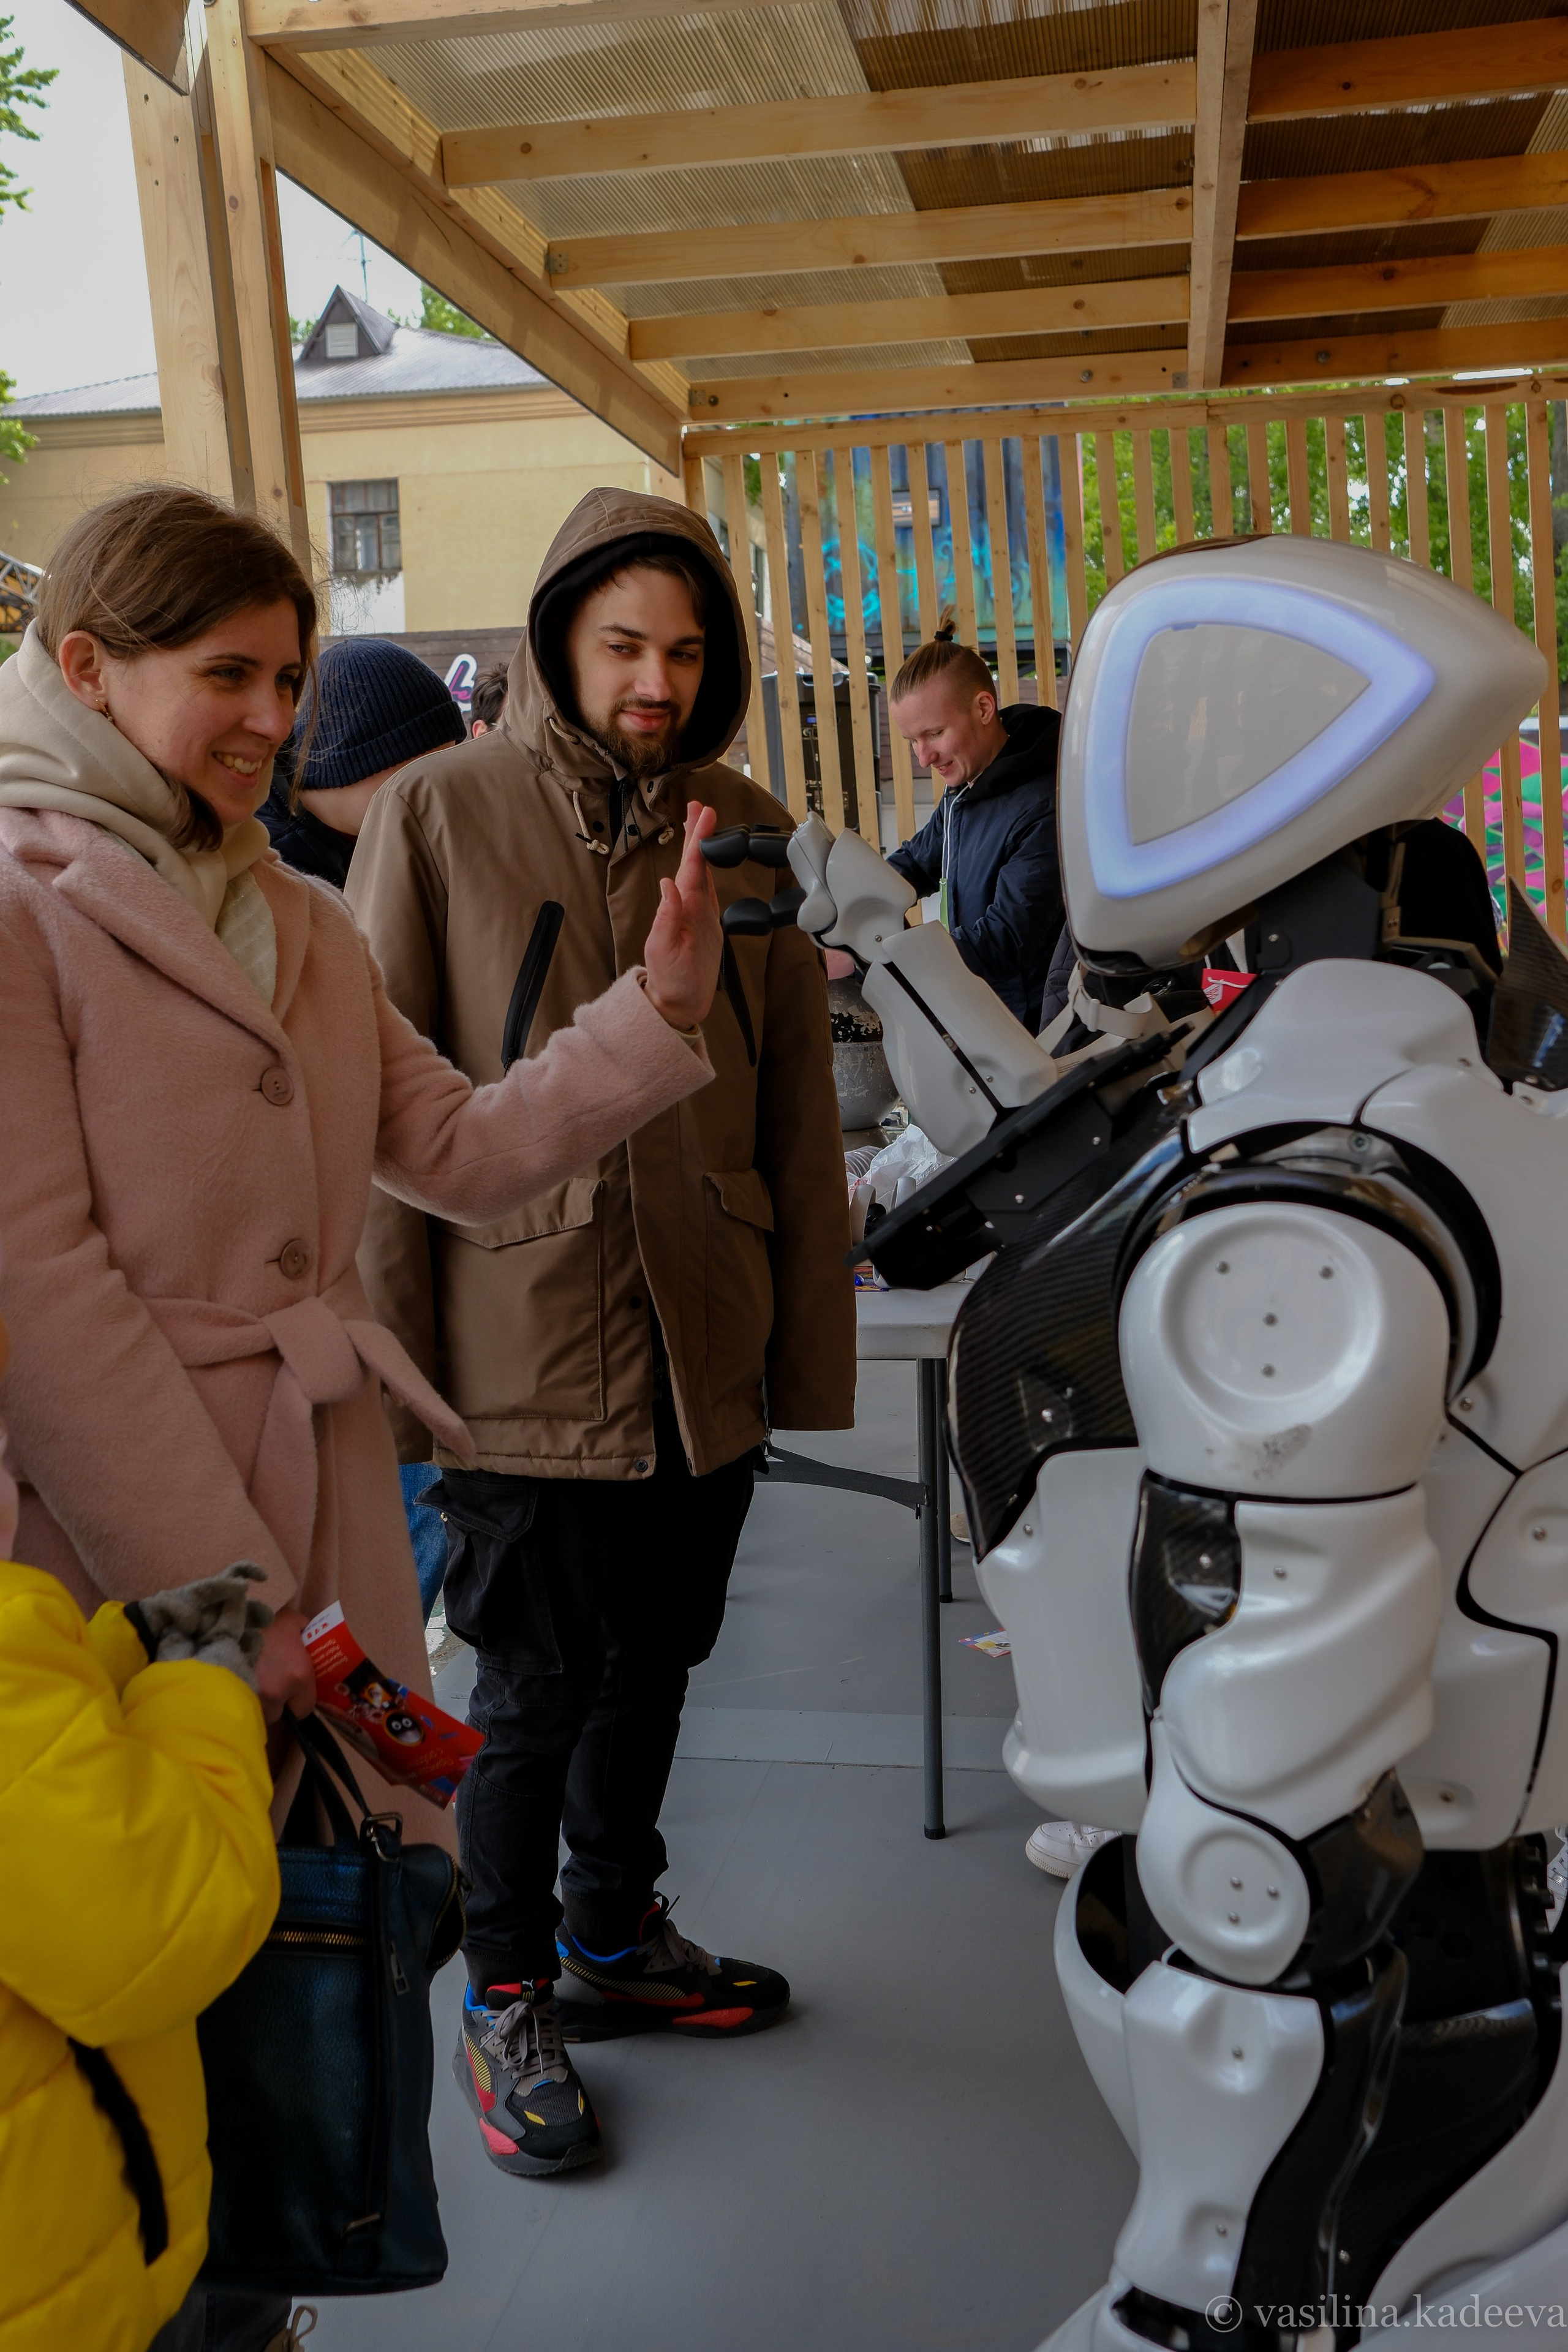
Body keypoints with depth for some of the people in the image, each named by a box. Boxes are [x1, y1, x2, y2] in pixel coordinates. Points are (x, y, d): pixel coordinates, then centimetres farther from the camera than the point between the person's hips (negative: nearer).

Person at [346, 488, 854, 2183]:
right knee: (538, 1682, 6)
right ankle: (503, 1999, 31)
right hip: (525, 1337, -4)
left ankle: (610, 1939, 41)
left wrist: (810, 1330, 4)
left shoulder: (748, 828, 5)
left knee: (654, 1660, 17)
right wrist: (397, 1354, -10)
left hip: (705, 1342, 4)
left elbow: (796, 1105, 6)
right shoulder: (440, 814, -5)